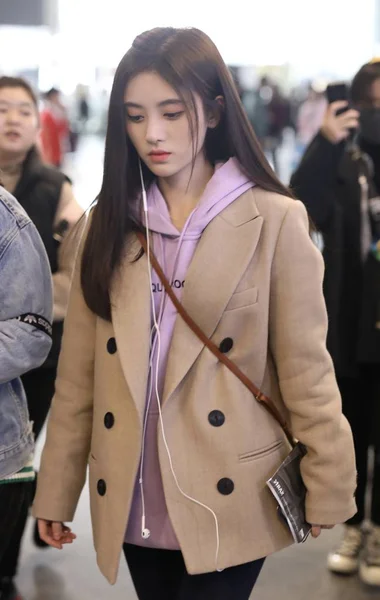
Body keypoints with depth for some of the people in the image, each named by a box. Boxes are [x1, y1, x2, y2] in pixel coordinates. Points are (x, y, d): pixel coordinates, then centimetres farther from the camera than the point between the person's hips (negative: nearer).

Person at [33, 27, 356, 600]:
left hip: (228, 503, -4)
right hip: (134, 506, 4)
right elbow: (79, 373, 5)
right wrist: (56, 491, 6)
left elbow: (305, 366, -5)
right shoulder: (111, 222, 5)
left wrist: (328, 489, -5)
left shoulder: (274, 220, -6)